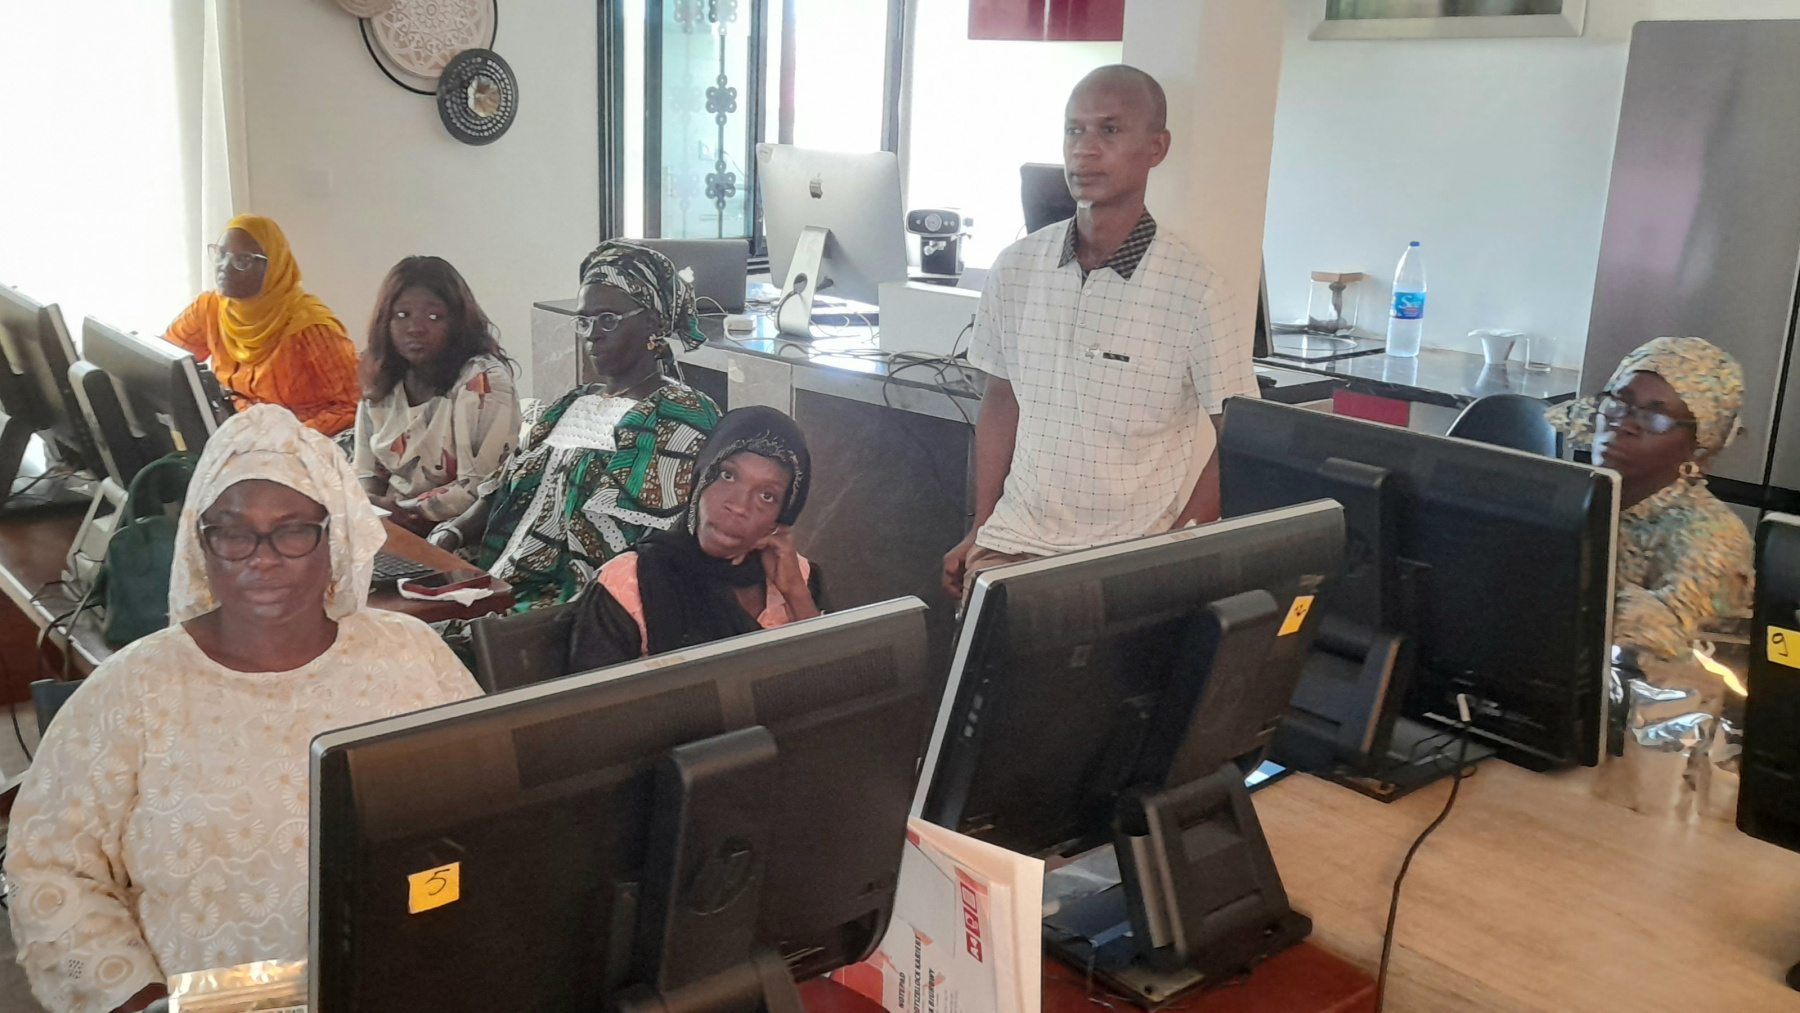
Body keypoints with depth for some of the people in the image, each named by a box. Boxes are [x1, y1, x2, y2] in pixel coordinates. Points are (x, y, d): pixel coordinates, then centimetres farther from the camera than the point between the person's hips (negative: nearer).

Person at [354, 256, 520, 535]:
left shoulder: (482, 381, -13)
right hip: (391, 520, 7)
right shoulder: (381, 384, 7)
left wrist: (402, 511, -15)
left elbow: (480, 488, -19)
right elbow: (367, 475, 11)